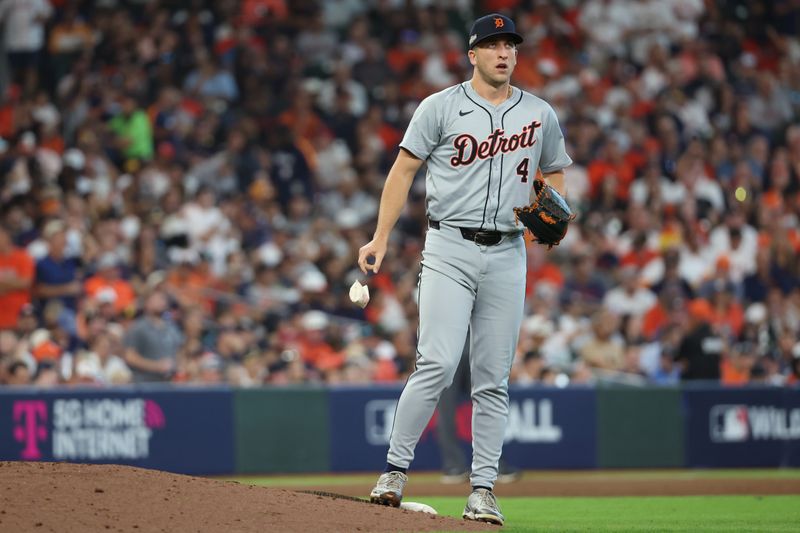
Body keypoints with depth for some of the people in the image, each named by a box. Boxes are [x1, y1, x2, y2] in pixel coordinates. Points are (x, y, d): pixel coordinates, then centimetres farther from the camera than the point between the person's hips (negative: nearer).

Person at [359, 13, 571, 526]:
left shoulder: (541, 115, 11)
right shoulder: (441, 107, 2)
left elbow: (554, 176, 22)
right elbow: (404, 169, 2)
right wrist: (381, 239, -5)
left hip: (507, 254, 3)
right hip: (449, 249, -3)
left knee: (494, 378, 3)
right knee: (438, 364, -16)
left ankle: (483, 489, 6)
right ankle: (395, 471, -7)